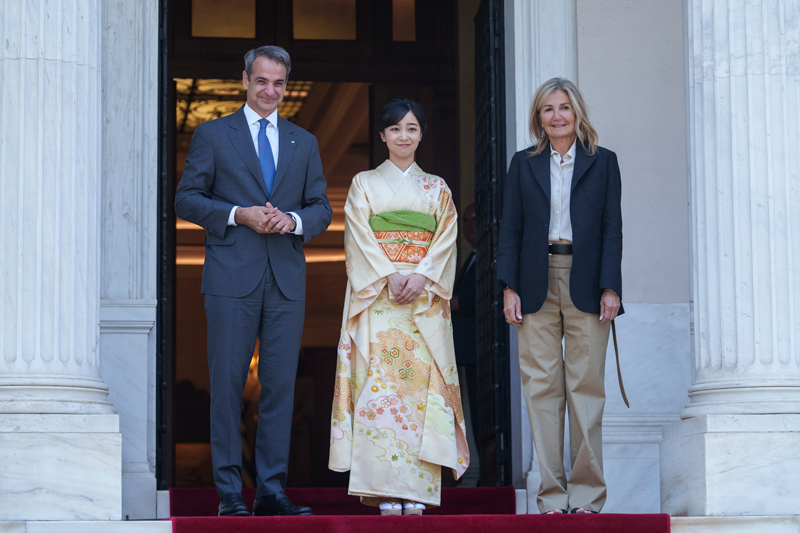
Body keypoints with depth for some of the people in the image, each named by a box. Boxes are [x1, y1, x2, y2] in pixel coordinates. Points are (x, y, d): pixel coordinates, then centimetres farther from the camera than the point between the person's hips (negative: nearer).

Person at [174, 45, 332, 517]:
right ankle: (229, 492, 2)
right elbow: (187, 198, 2)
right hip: (232, 277, -3)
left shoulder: (304, 142, 17)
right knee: (228, 384, -3)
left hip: (287, 280, 3)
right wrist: (239, 214, -11)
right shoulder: (212, 135, 8)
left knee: (281, 384, 1)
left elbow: (322, 208, 14)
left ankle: (272, 490, 6)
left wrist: (293, 220, -7)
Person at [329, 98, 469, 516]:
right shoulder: (364, 184, 10)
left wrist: (420, 277, -12)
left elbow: (445, 241, 5)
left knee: (421, 383, -5)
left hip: (426, 299, 1)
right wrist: (390, 275, -15)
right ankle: (385, 490, -9)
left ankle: (416, 488, -4)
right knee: (378, 383, -9)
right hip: (376, 296, -1)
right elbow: (360, 237, 0)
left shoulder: (437, 189, 15)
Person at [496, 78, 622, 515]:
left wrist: (610, 287, -6)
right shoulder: (523, 164, 11)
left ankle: (587, 493, 4)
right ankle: (552, 492, 3)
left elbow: (612, 228, 3)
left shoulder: (603, 162, 8)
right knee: (541, 387, -1)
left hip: (586, 284, -1)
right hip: (537, 286, 1)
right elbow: (511, 228, 8)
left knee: (586, 387, -2)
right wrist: (509, 287, -2)